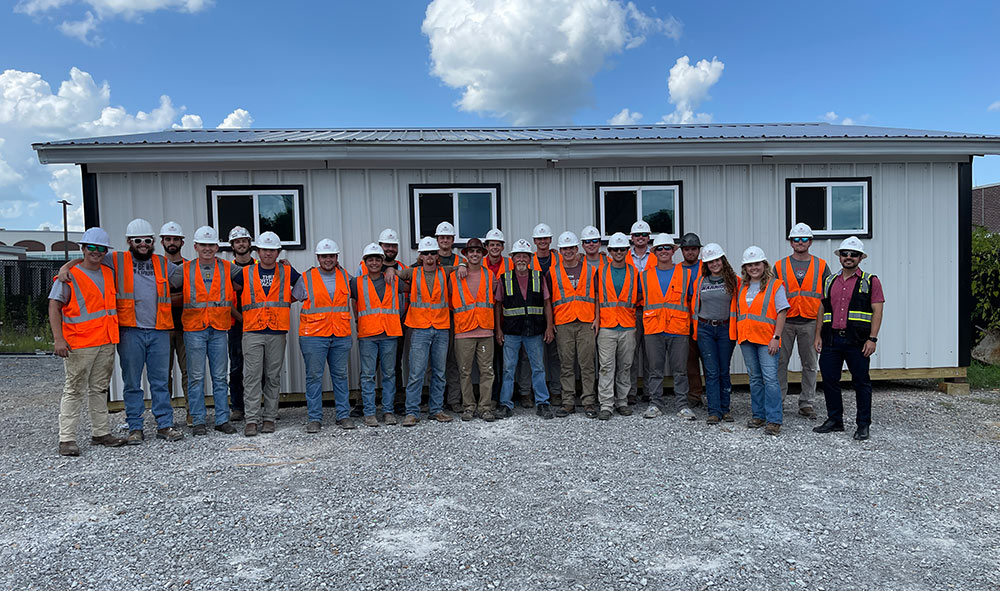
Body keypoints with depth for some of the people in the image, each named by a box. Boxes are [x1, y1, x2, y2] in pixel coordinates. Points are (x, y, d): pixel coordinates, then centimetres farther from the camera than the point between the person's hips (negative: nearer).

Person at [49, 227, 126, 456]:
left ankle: (101, 433, 20)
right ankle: (66, 439, 2)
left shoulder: (109, 274, 13)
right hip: (79, 343, -6)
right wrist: (58, 338, -17)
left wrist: (114, 333, 18)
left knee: (100, 388, 13)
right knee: (74, 390, -3)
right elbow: (54, 306, -8)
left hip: (106, 341, 6)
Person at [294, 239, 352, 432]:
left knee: (340, 375, 9)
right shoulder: (306, 278, 2)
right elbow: (292, 298, 11)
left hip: (341, 336, 3)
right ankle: (314, 418, 6)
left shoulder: (345, 276, 10)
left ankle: (344, 415, 18)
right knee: (314, 376, -1)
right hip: (313, 335, -2)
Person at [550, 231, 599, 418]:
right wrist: (550, 323, 4)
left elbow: (597, 296, 11)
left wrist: (597, 318, 1)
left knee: (587, 364, 0)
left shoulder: (590, 270, 8)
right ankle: (568, 402, 10)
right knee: (566, 365, 4)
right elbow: (548, 299, 11)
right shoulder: (553, 271, 8)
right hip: (563, 324, 1)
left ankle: (589, 402, 6)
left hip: (586, 323, 0)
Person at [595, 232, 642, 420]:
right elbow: (596, 297, 4)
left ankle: (622, 401, 18)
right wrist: (596, 317, -5)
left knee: (625, 366, 8)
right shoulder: (601, 271, 5)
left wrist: (631, 307, 1)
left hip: (628, 327, 2)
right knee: (607, 366, -6)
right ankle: (606, 405, -4)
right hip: (606, 327, -2)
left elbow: (640, 296, 17)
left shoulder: (634, 273, 9)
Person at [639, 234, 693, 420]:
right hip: (653, 329, 1)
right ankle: (656, 404, 14)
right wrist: (639, 325, 10)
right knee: (655, 369, 5)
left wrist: (690, 322, 8)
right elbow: (641, 300, 18)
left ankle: (681, 405, 12)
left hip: (678, 329, -1)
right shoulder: (645, 276, 10)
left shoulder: (684, 273, 7)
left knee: (680, 370, 3)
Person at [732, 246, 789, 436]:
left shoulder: (775, 285, -2)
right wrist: (738, 335, 12)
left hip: (767, 340, -5)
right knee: (755, 379, 11)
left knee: (770, 379, -10)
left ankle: (774, 420, -6)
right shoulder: (742, 287, 14)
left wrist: (776, 337, -12)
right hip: (746, 339, 6)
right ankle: (759, 416, 19)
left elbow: (781, 313, -6)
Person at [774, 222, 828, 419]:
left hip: (810, 323, 1)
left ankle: (806, 403, 15)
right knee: (780, 362, 2)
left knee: (810, 365, 6)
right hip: (785, 322, 0)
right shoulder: (780, 266, 6)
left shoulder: (821, 266, 7)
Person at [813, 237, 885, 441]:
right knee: (829, 380, 7)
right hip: (831, 339, 4)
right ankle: (834, 420, 21)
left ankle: (864, 425, 12)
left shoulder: (870, 281, 2)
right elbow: (822, 309, 16)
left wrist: (872, 339, -12)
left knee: (861, 382, 2)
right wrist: (818, 336, 9)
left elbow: (877, 311, -3)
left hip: (857, 341, -4)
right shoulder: (829, 281, 15)